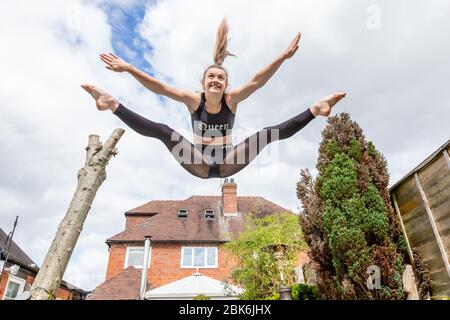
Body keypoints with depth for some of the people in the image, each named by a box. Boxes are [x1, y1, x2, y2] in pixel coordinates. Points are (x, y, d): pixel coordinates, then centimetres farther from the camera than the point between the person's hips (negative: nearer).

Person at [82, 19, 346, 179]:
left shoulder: (232, 100, -4)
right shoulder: (194, 100, -4)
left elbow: (258, 81, -16)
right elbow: (159, 87, -11)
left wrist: (283, 57, -27)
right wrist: (128, 68, -19)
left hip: (227, 163, 0)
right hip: (199, 164, 0)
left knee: (267, 134, -17)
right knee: (164, 132, -18)